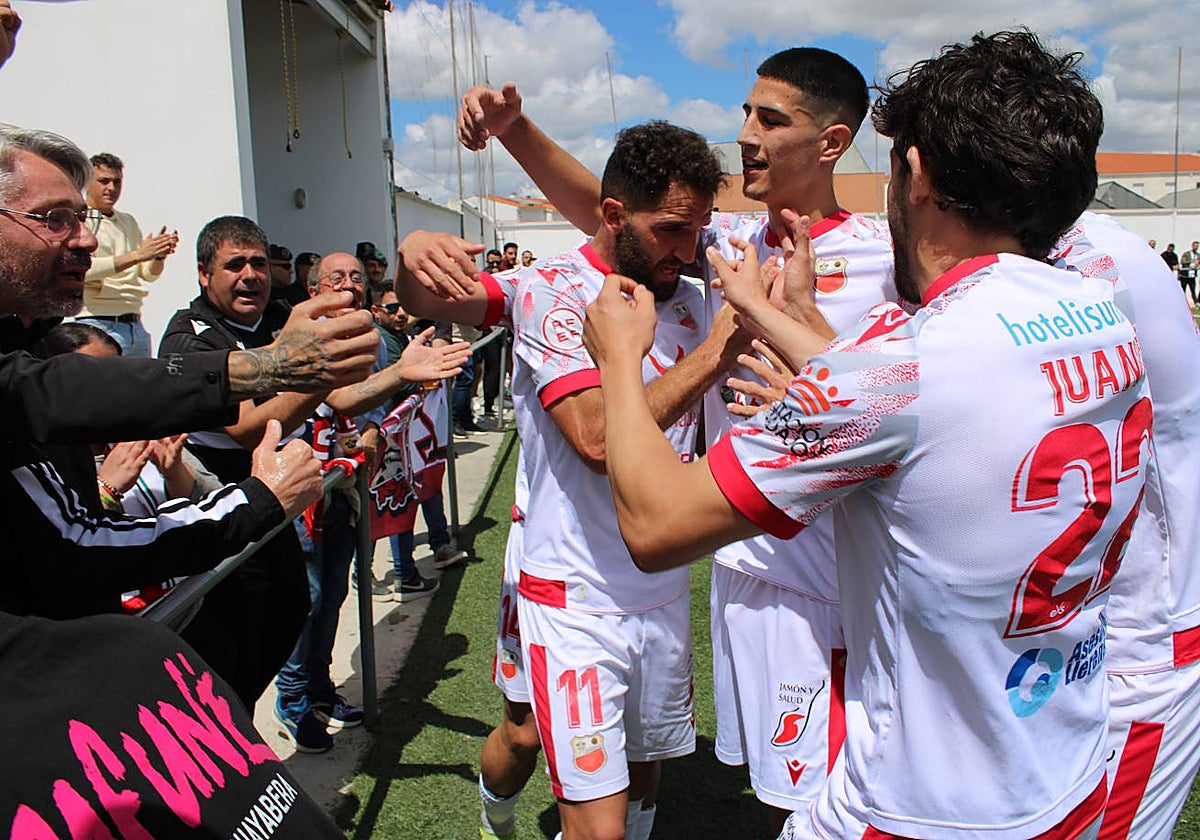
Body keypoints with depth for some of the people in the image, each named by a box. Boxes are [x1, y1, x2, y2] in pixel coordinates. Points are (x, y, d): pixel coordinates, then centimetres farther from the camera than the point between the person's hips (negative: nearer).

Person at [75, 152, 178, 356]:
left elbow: (148, 274, 17)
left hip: (135, 324, 6)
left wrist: (159, 256, -5)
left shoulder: (129, 222, 19)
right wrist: (136, 255, -20)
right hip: (98, 323, -6)